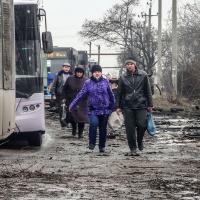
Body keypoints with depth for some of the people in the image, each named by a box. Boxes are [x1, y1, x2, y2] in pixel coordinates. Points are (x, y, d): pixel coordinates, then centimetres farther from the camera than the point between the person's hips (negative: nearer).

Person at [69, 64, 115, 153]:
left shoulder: (105, 82, 4)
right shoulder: (88, 83, 2)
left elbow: (110, 95, 12)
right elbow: (80, 95, 4)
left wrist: (112, 106, 16)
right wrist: (72, 105, 0)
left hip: (104, 110, 2)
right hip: (93, 110, -2)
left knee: (103, 129, 6)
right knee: (93, 123, -26)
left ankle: (102, 146, 21)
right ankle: (92, 143, -13)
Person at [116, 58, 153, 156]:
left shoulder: (143, 75, 4)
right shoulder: (123, 78, 5)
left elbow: (148, 91, 7)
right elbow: (119, 93, 11)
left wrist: (150, 105, 5)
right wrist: (118, 106, 7)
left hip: (141, 105, -1)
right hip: (128, 106, 1)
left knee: (142, 125, -9)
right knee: (130, 128, 0)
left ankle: (140, 141, 21)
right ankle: (133, 149, 9)